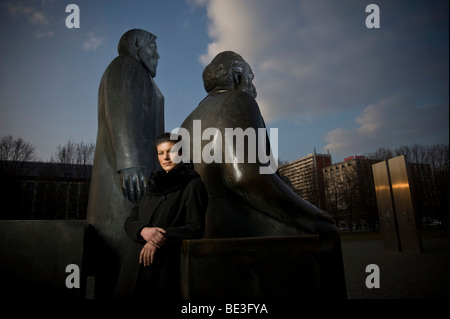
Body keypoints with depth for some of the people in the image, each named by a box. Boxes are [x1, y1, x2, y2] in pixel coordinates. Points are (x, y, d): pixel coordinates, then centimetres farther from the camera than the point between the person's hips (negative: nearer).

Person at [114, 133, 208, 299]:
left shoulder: (193, 185, -5)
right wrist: (143, 230, -12)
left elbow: (196, 228, -11)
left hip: (167, 266, -6)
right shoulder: (155, 184, 14)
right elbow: (129, 221, 9)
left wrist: (163, 237, -21)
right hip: (138, 263, 6)